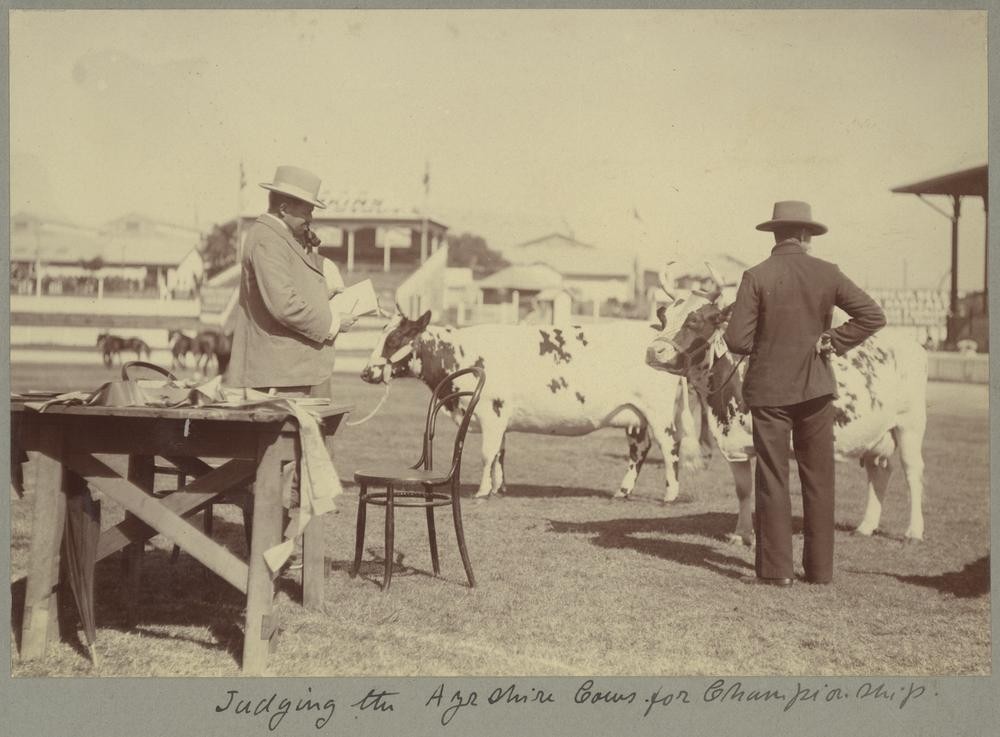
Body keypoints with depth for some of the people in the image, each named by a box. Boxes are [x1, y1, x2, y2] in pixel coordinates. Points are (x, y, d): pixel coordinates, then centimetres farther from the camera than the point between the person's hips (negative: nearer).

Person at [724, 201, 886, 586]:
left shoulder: (756, 276, -9)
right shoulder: (828, 273, -2)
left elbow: (737, 340, -12)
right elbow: (873, 315, -4)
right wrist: (832, 342, -1)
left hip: (768, 388, -2)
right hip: (817, 388, 2)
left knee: (772, 479, 5)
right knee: (818, 478, 11)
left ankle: (775, 568, 8)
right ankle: (820, 567, 16)